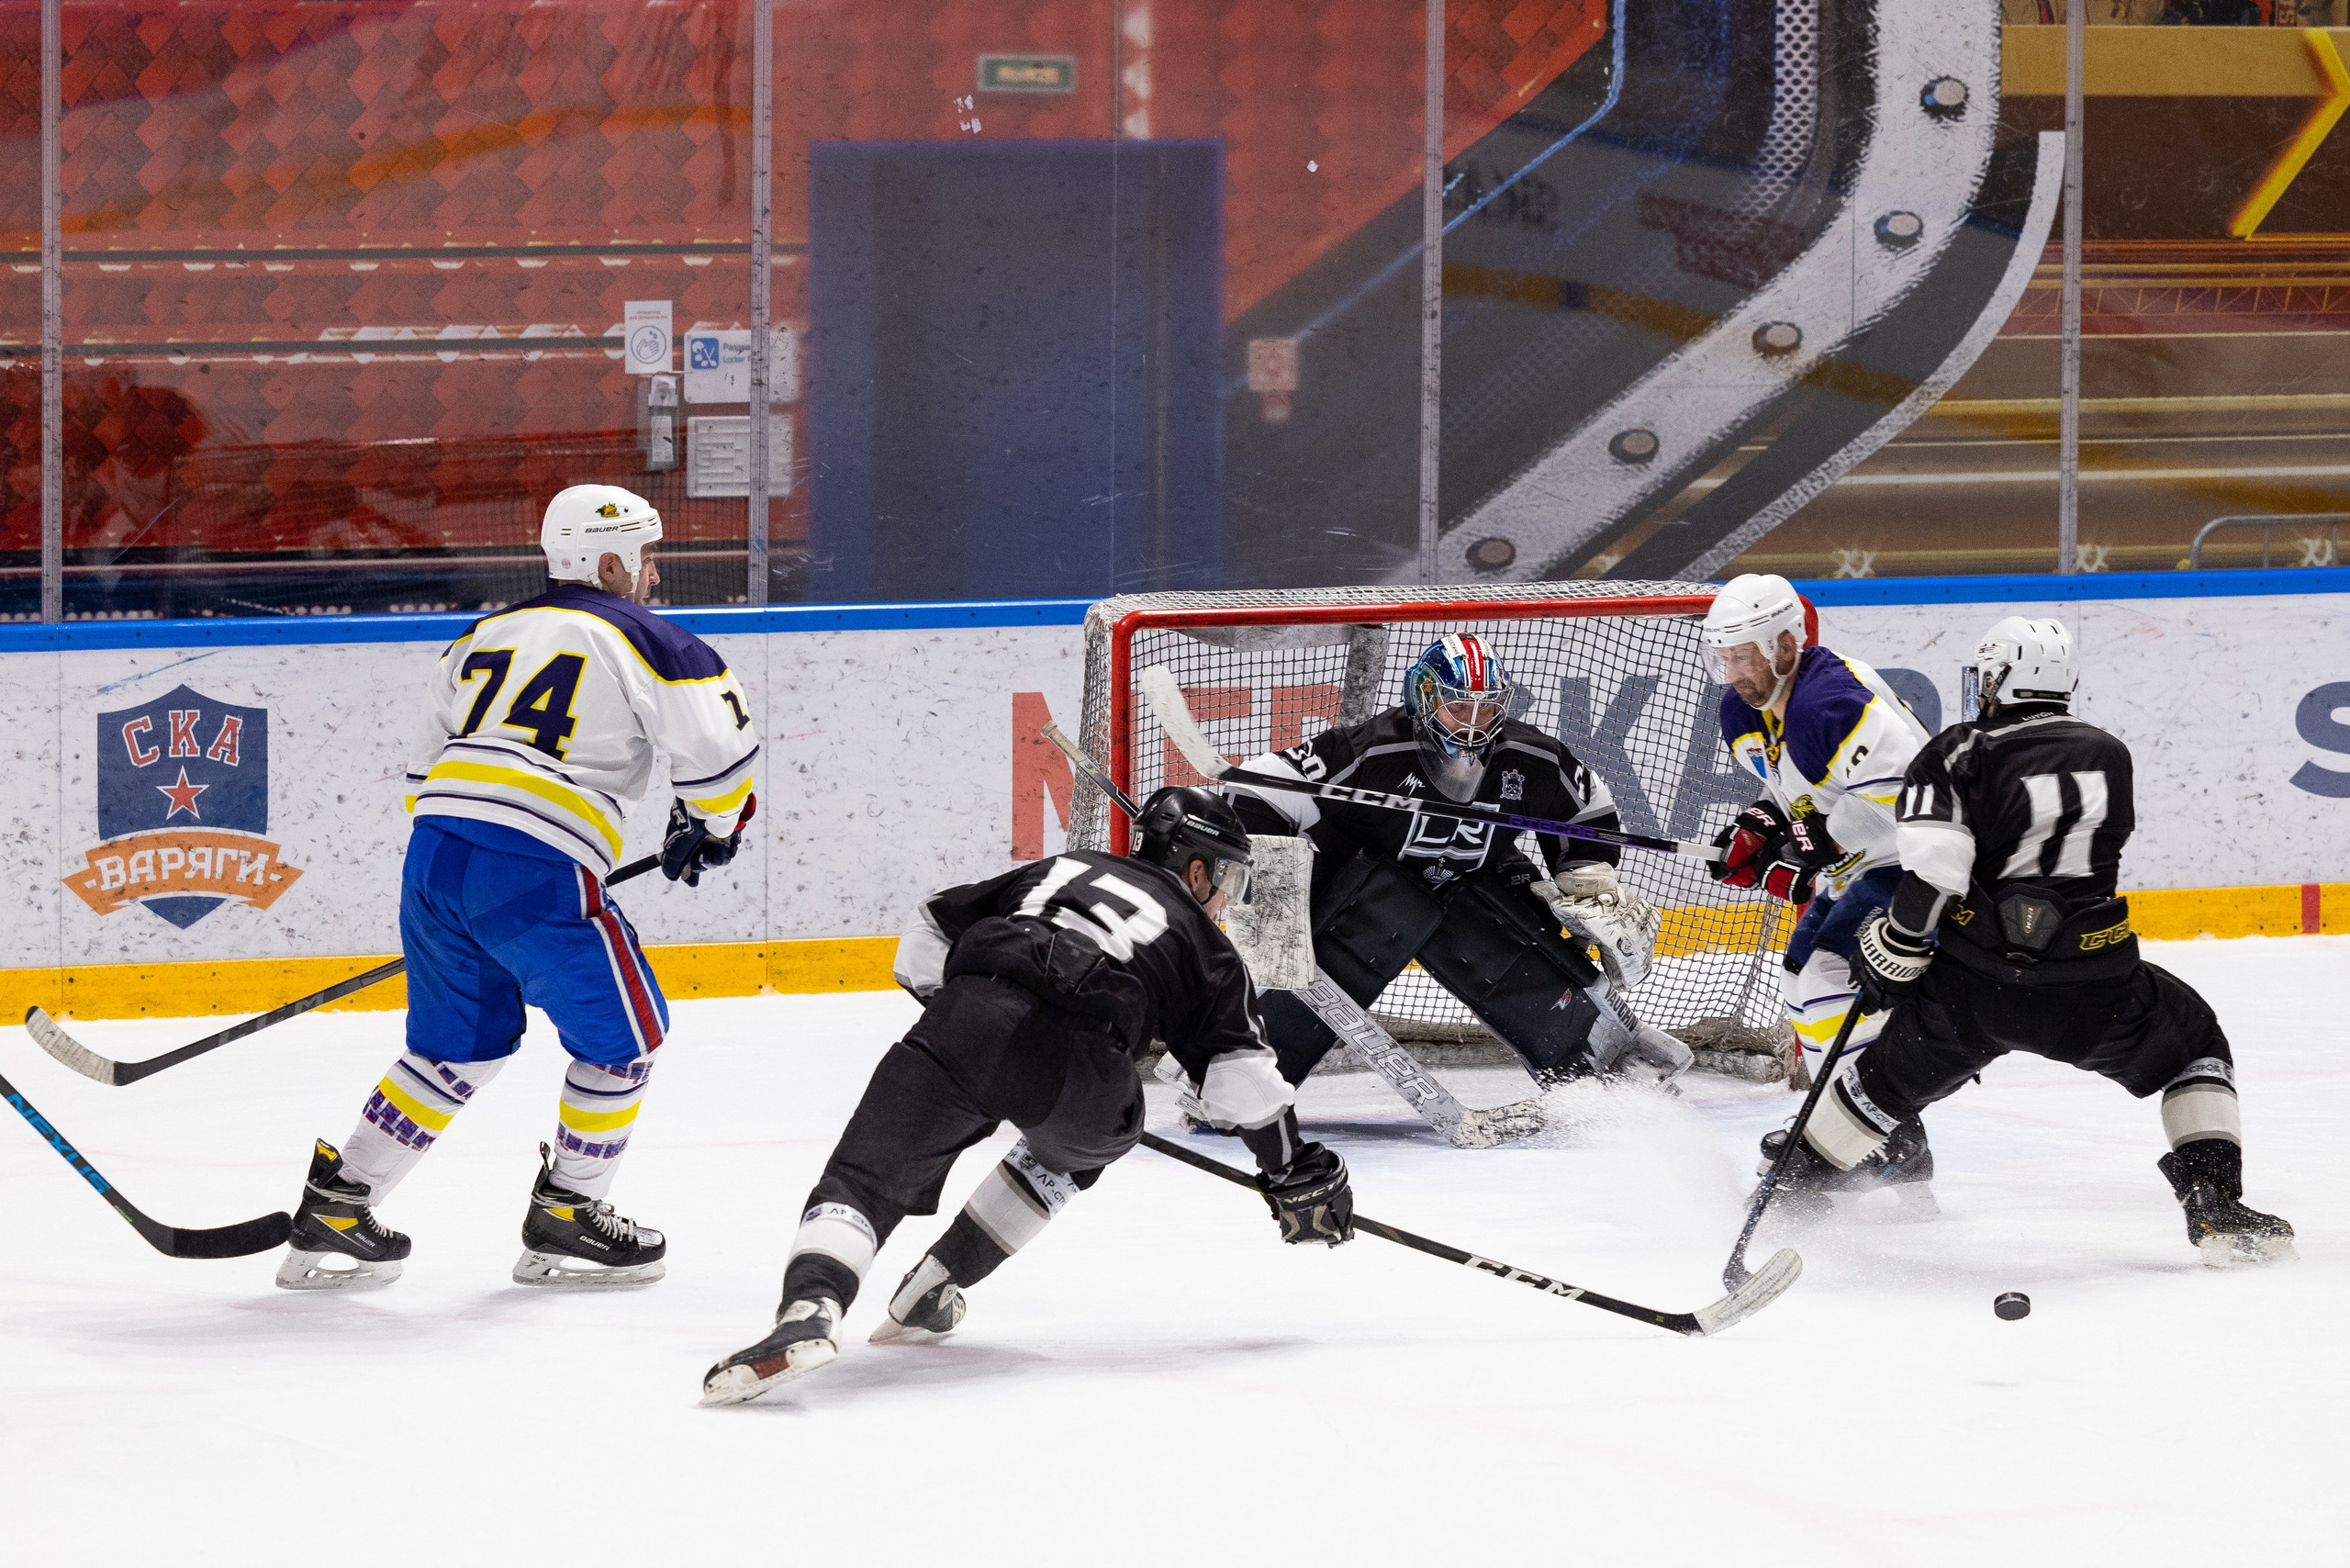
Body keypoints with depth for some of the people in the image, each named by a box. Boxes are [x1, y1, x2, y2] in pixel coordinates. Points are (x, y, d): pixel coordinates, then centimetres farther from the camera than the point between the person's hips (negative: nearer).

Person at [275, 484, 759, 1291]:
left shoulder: (485, 635, 24)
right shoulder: (640, 640, 5)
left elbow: (424, 765, 27)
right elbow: (720, 740, -1)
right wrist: (707, 826, 17)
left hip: (433, 857, 7)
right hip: (536, 869, -7)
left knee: (460, 1044, 22)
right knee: (623, 1034, 13)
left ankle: (334, 1209, 18)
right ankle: (565, 1217, 16)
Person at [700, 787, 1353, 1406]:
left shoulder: (1058, 869, 36)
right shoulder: (1200, 943, 28)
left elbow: (926, 941, 33)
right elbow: (1240, 1073, 21)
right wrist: (1295, 1174, 28)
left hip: (970, 1014, 1)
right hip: (1079, 1066, -1)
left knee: (864, 1178, -2)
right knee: (1074, 1144, 35)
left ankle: (809, 1311, -34)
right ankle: (932, 1290, 29)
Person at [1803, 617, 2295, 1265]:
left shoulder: (1959, 754, -1)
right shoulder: (2109, 755, 12)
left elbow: (1932, 872, -15)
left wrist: (1889, 960, -3)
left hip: (1975, 985, -1)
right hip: (2094, 985, 1)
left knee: (1894, 1077, 23)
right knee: (2196, 1045, 24)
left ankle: (1786, 1186, 36)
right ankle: (2214, 1206, 9)